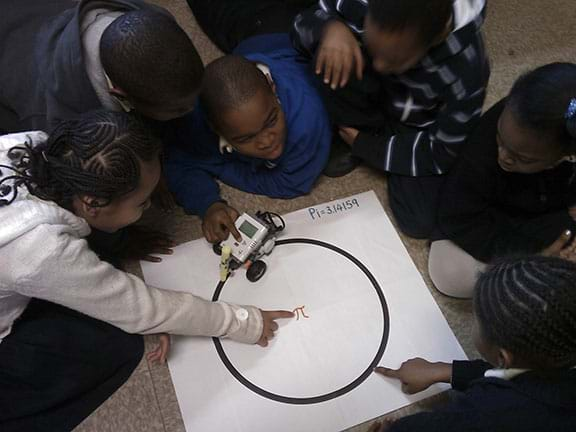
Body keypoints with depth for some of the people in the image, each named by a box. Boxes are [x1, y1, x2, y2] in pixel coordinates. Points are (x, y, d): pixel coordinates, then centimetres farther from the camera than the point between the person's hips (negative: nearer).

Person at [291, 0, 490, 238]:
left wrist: (364, 146, -19)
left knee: (422, 223, -19)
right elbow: (304, 22, -14)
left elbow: (443, 155, -21)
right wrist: (330, 27, -38)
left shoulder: (465, 73, -35)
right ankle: (367, 130, -3)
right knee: (329, 54, -31)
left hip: (421, 126, -1)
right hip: (376, 95, 2)